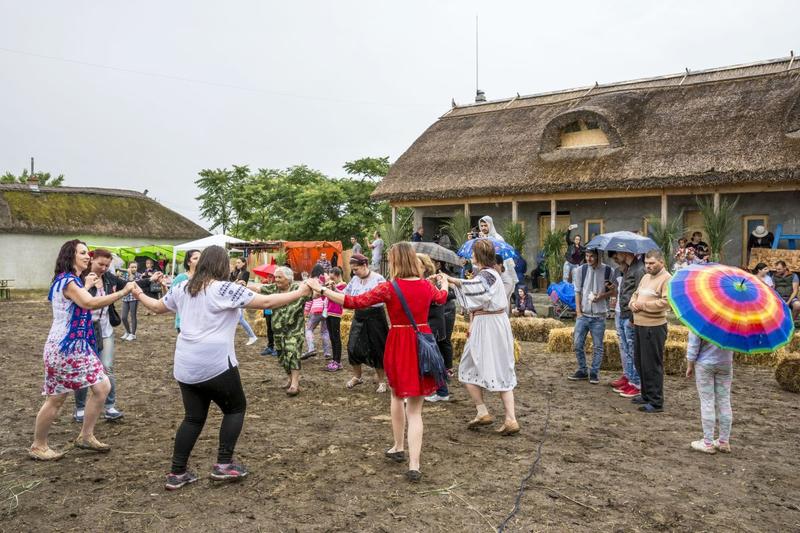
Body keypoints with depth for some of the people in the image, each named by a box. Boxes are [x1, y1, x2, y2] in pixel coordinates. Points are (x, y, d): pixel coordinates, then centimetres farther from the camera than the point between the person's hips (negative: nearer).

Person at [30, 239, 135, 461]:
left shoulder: (74, 280, 14)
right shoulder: (66, 280, -17)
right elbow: (90, 303, -32)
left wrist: (86, 286, 16)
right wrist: (123, 291, -32)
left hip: (79, 347, 9)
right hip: (63, 348, -9)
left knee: (102, 387, 5)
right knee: (56, 399, 3)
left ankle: (85, 437, 16)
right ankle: (37, 446, 20)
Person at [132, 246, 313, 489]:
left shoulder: (183, 288, 9)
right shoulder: (225, 289, -11)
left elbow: (157, 307, 25)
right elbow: (267, 302, -12)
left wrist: (139, 295, 45)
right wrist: (300, 293, -4)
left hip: (185, 366, 7)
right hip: (216, 364, -6)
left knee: (193, 417, 17)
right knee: (235, 408, 14)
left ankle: (177, 473, 18)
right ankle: (223, 465, 11)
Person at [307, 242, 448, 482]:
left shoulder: (388, 287, -12)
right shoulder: (427, 285, 1)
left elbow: (354, 302, -12)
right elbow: (442, 297, 25)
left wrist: (321, 290, -4)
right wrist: (444, 283, 49)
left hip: (399, 344, -3)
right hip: (423, 343, 3)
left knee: (397, 395, 24)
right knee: (415, 409, 6)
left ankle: (399, 447, 36)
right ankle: (414, 465, -1)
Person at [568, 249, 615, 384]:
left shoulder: (608, 271, -3)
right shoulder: (581, 270, 2)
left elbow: (614, 291, 4)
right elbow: (577, 292, 5)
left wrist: (603, 295, -15)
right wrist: (578, 311, -2)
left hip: (599, 316, -2)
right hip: (583, 315, 2)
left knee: (597, 346, 5)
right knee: (578, 344, 4)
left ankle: (594, 372, 17)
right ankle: (582, 370, 19)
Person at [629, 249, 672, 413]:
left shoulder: (666, 279, -11)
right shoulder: (645, 277, 16)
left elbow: (665, 302, -22)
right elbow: (636, 294, 22)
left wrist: (643, 305, -16)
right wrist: (633, 304, -1)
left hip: (654, 327, -9)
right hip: (640, 325, 9)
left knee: (652, 365, -4)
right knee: (639, 361, 17)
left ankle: (656, 402, 6)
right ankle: (646, 395, 32)